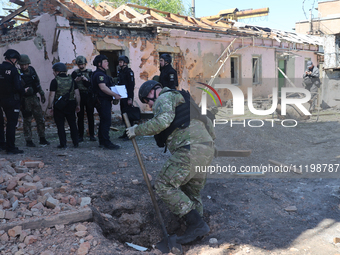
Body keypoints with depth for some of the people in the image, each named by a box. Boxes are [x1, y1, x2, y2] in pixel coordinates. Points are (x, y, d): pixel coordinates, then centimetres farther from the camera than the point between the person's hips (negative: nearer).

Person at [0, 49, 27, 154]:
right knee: (12, 123, -2)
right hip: (13, 100, -7)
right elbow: (18, 87, -20)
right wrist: (24, 91, -1)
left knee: (10, 122, 18)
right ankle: (11, 148, 2)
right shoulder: (13, 70, -15)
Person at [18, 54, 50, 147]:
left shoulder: (32, 70, 6)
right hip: (25, 100, -5)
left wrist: (42, 94, 19)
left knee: (40, 118, 7)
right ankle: (28, 140, 9)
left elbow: (37, 83, 17)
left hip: (34, 97, 5)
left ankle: (42, 138, 18)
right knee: (27, 120, 0)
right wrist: (25, 90, -33)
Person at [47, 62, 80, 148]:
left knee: (60, 125, 4)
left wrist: (50, 107, -4)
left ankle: (63, 144, 5)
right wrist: (78, 105, 12)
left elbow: (52, 95, -12)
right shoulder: (71, 80, 5)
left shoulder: (55, 81, -9)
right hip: (70, 105, 4)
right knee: (72, 124, 12)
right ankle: (75, 143, 15)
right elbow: (77, 94, 5)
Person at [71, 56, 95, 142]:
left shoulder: (90, 72, 6)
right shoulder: (75, 73, 9)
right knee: (80, 116, 2)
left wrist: (86, 80, -19)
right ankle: (81, 136, 6)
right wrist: (75, 80, -14)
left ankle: (92, 135, 7)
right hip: (79, 96, 1)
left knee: (90, 116, 1)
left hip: (89, 96, -1)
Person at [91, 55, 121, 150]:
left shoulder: (101, 74, 20)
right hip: (103, 101, -11)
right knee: (106, 122, -10)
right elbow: (103, 87, -24)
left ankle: (102, 142, 20)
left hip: (105, 101, 11)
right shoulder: (99, 74, -15)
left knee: (103, 121, 14)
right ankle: (106, 143, -7)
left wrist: (112, 96, 17)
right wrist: (115, 95, -22)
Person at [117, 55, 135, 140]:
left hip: (128, 96, -8)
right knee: (123, 114, 11)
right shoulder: (120, 71, 15)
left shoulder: (129, 72, -11)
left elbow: (131, 85, -16)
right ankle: (126, 133, 19)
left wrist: (130, 98, -21)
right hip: (122, 96, 8)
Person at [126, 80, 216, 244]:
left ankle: (196, 224, -8)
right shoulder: (181, 98, 32)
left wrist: (137, 130, -6)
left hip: (191, 149, -10)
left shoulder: (164, 98, 3)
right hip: (207, 149, 10)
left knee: (164, 185, -5)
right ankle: (197, 231, 18)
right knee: (192, 193, 18)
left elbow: (162, 121, -18)